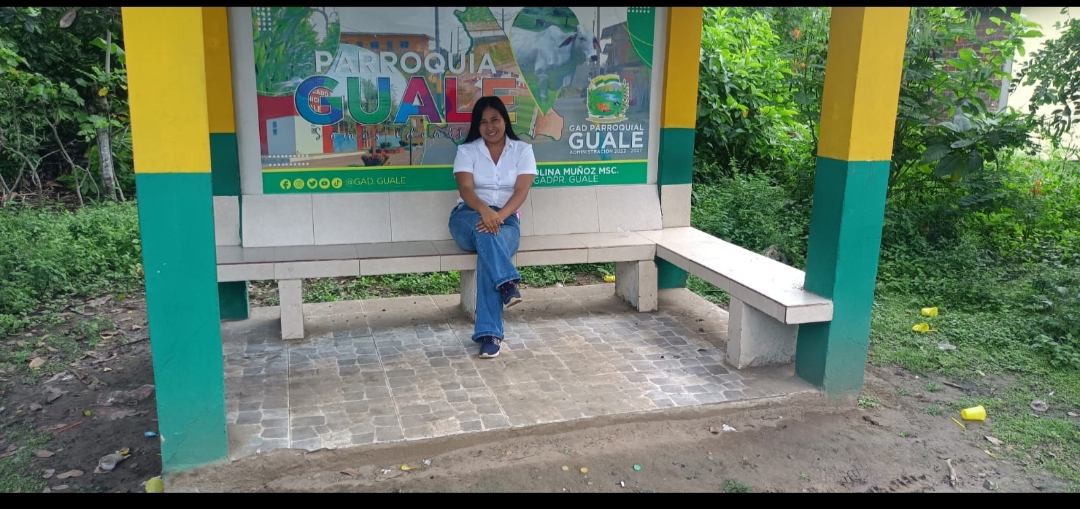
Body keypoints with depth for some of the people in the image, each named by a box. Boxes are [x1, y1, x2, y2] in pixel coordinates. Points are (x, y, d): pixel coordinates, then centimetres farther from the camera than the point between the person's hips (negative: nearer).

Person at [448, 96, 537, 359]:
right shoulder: (466, 150, 6)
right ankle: (508, 283, -47)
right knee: (483, 230, -39)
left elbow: (521, 191, -5)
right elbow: (465, 189, -9)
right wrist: (484, 210, -31)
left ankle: (490, 333, -37)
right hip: (468, 217, 1)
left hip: (506, 219, -1)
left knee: (489, 256, -34)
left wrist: (499, 215, -25)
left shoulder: (522, 150, 7)